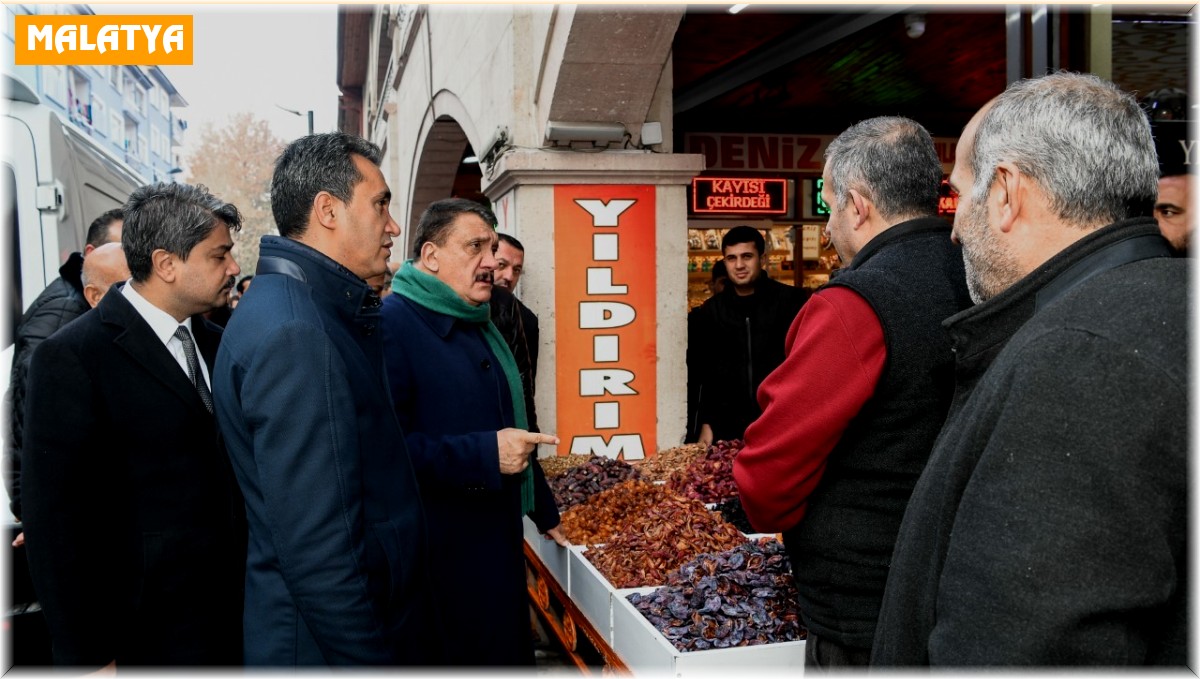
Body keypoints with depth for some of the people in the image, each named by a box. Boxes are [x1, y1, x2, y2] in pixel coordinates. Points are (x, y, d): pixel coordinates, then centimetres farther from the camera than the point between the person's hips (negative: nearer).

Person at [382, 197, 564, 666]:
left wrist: (543, 511, 23)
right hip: (440, 553, -9)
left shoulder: (479, 327, 13)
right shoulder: (392, 324, -17)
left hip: (500, 540, 9)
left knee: (509, 651, 19)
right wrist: (483, 455, -28)